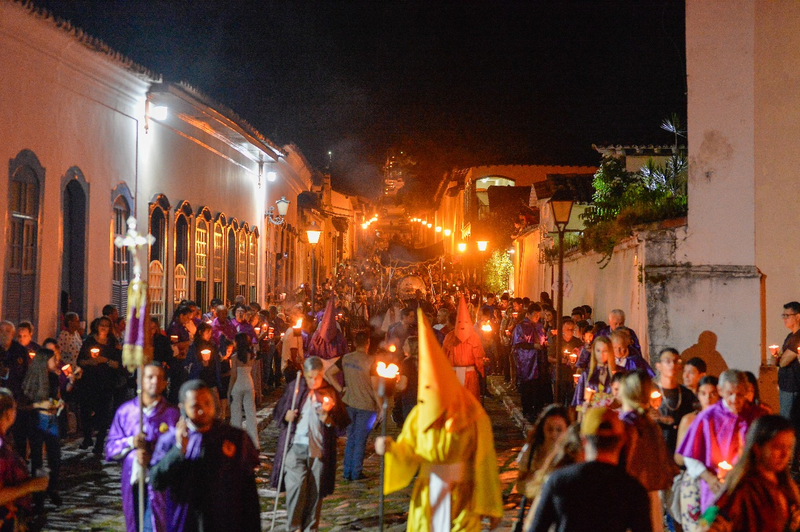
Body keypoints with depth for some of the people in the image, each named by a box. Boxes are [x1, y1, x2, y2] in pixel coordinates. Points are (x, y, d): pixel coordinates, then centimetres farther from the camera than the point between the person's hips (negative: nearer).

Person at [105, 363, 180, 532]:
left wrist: (152, 458, -21)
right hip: (131, 482, 3)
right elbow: (110, 448, 7)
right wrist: (130, 443, -12)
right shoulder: (125, 410, 7)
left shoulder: (172, 414, -3)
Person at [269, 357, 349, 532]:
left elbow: (340, 425, 5)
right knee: (296, 484, -15)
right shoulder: (294, 389, 3)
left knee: (315, 491, 5)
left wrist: (326, 417, -15)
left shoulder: (330, 392, 3)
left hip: (319, 449, 1)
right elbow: (278, 412, 13)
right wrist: (286, 417, -8)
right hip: (296, 446, -1)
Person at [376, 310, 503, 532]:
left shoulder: (472, 417, -12)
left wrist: (491, 508, -4)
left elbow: (485, 463, -8)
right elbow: (407, 453, -2)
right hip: (426, 496, 3)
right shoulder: (419, 414, -2)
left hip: (460, 497, -3)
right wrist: (391, 448, -25)